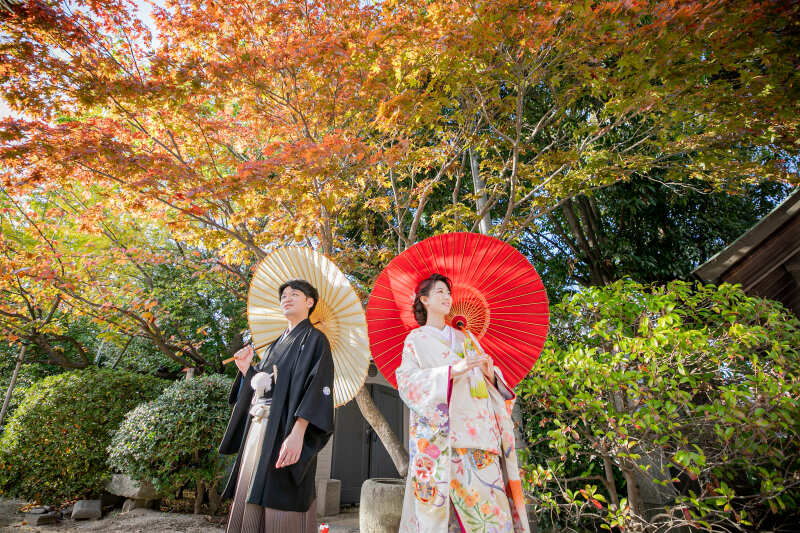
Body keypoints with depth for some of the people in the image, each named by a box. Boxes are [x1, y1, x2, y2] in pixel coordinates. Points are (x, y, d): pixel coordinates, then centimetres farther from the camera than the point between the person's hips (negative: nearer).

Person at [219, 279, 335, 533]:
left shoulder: (314, 339, -2)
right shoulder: (276, 345, 22)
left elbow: (318, 388, -15)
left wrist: (298, 432, -26)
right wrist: (246, 369, 6)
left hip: (284, 431, -7)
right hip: (257, 429, 8)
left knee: (280, 507, -7)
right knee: (250, 506, 10)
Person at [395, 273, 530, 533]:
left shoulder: (465, 339, 22)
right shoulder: (415, 339, 10)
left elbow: (487, 381, 18)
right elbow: (407, 381, -6)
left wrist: (490, 373, -6)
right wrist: (453, 370, -17)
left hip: (477, 429, 3)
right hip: (439, 432, -3)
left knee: (488, 500, -6)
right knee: (438, 506, -10)